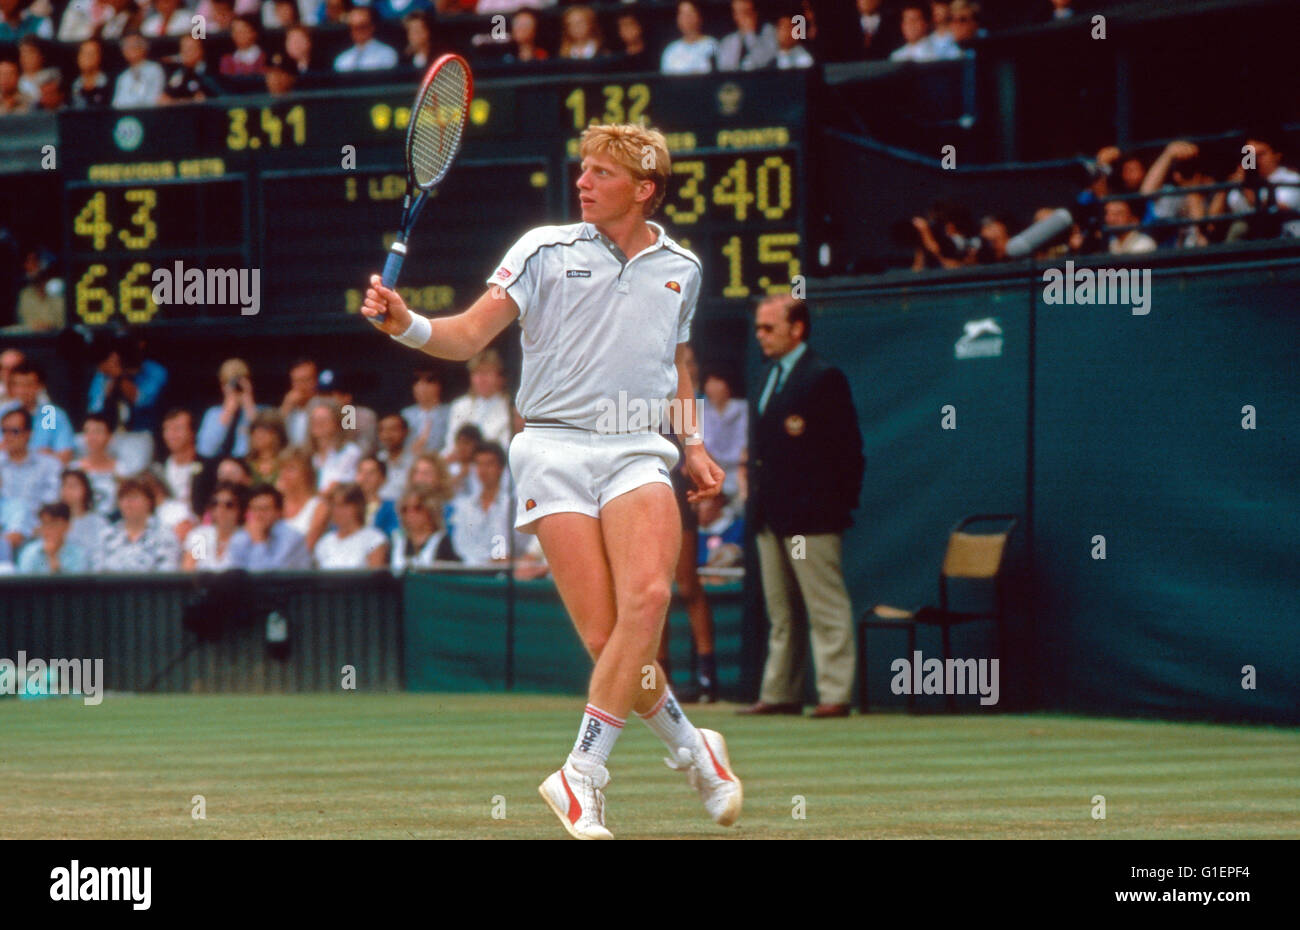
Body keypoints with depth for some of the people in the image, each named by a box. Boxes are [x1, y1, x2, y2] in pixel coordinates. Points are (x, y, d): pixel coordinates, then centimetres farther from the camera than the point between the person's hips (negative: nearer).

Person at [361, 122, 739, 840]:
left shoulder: (680, 268, 15)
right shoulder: (547, 249, 5)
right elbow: (470, 335, -3)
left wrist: (694, 445, 21)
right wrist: (406, 324, -21)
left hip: (637, 451, 2)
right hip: (554, 450, -2)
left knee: (648, 598, -26)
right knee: (606, 639, -10)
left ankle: (580, 779, -22)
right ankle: (694, 753, 15)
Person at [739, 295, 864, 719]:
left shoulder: (823, 379, -8)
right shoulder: (769, 379, 18)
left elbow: (846, 450, -10)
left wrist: (839, 503, -13)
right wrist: (756, 504, 14)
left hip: (810, 517, -9)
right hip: (771, 518, 9)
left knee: (827, 610, -6)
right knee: (781, 613, 12)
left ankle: (835, 694, -6)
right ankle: (780, 693, 16)